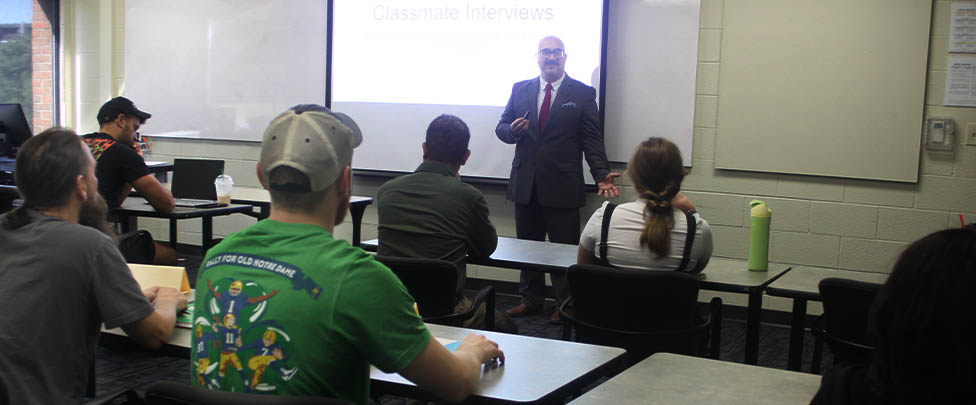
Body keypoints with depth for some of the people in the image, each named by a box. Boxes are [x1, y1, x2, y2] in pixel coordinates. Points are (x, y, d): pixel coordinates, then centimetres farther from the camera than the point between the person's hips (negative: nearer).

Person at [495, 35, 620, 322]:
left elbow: (592, 141, -3)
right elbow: (501, 127, 12)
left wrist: (602, 175, -16)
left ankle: (565, 305, 14)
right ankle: (530, 300, 25)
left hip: (562, 186, -3)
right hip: (525, 184, 4)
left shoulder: (583, 94, 0)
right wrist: (512, 131, -12)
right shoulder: (520, 90, 9)